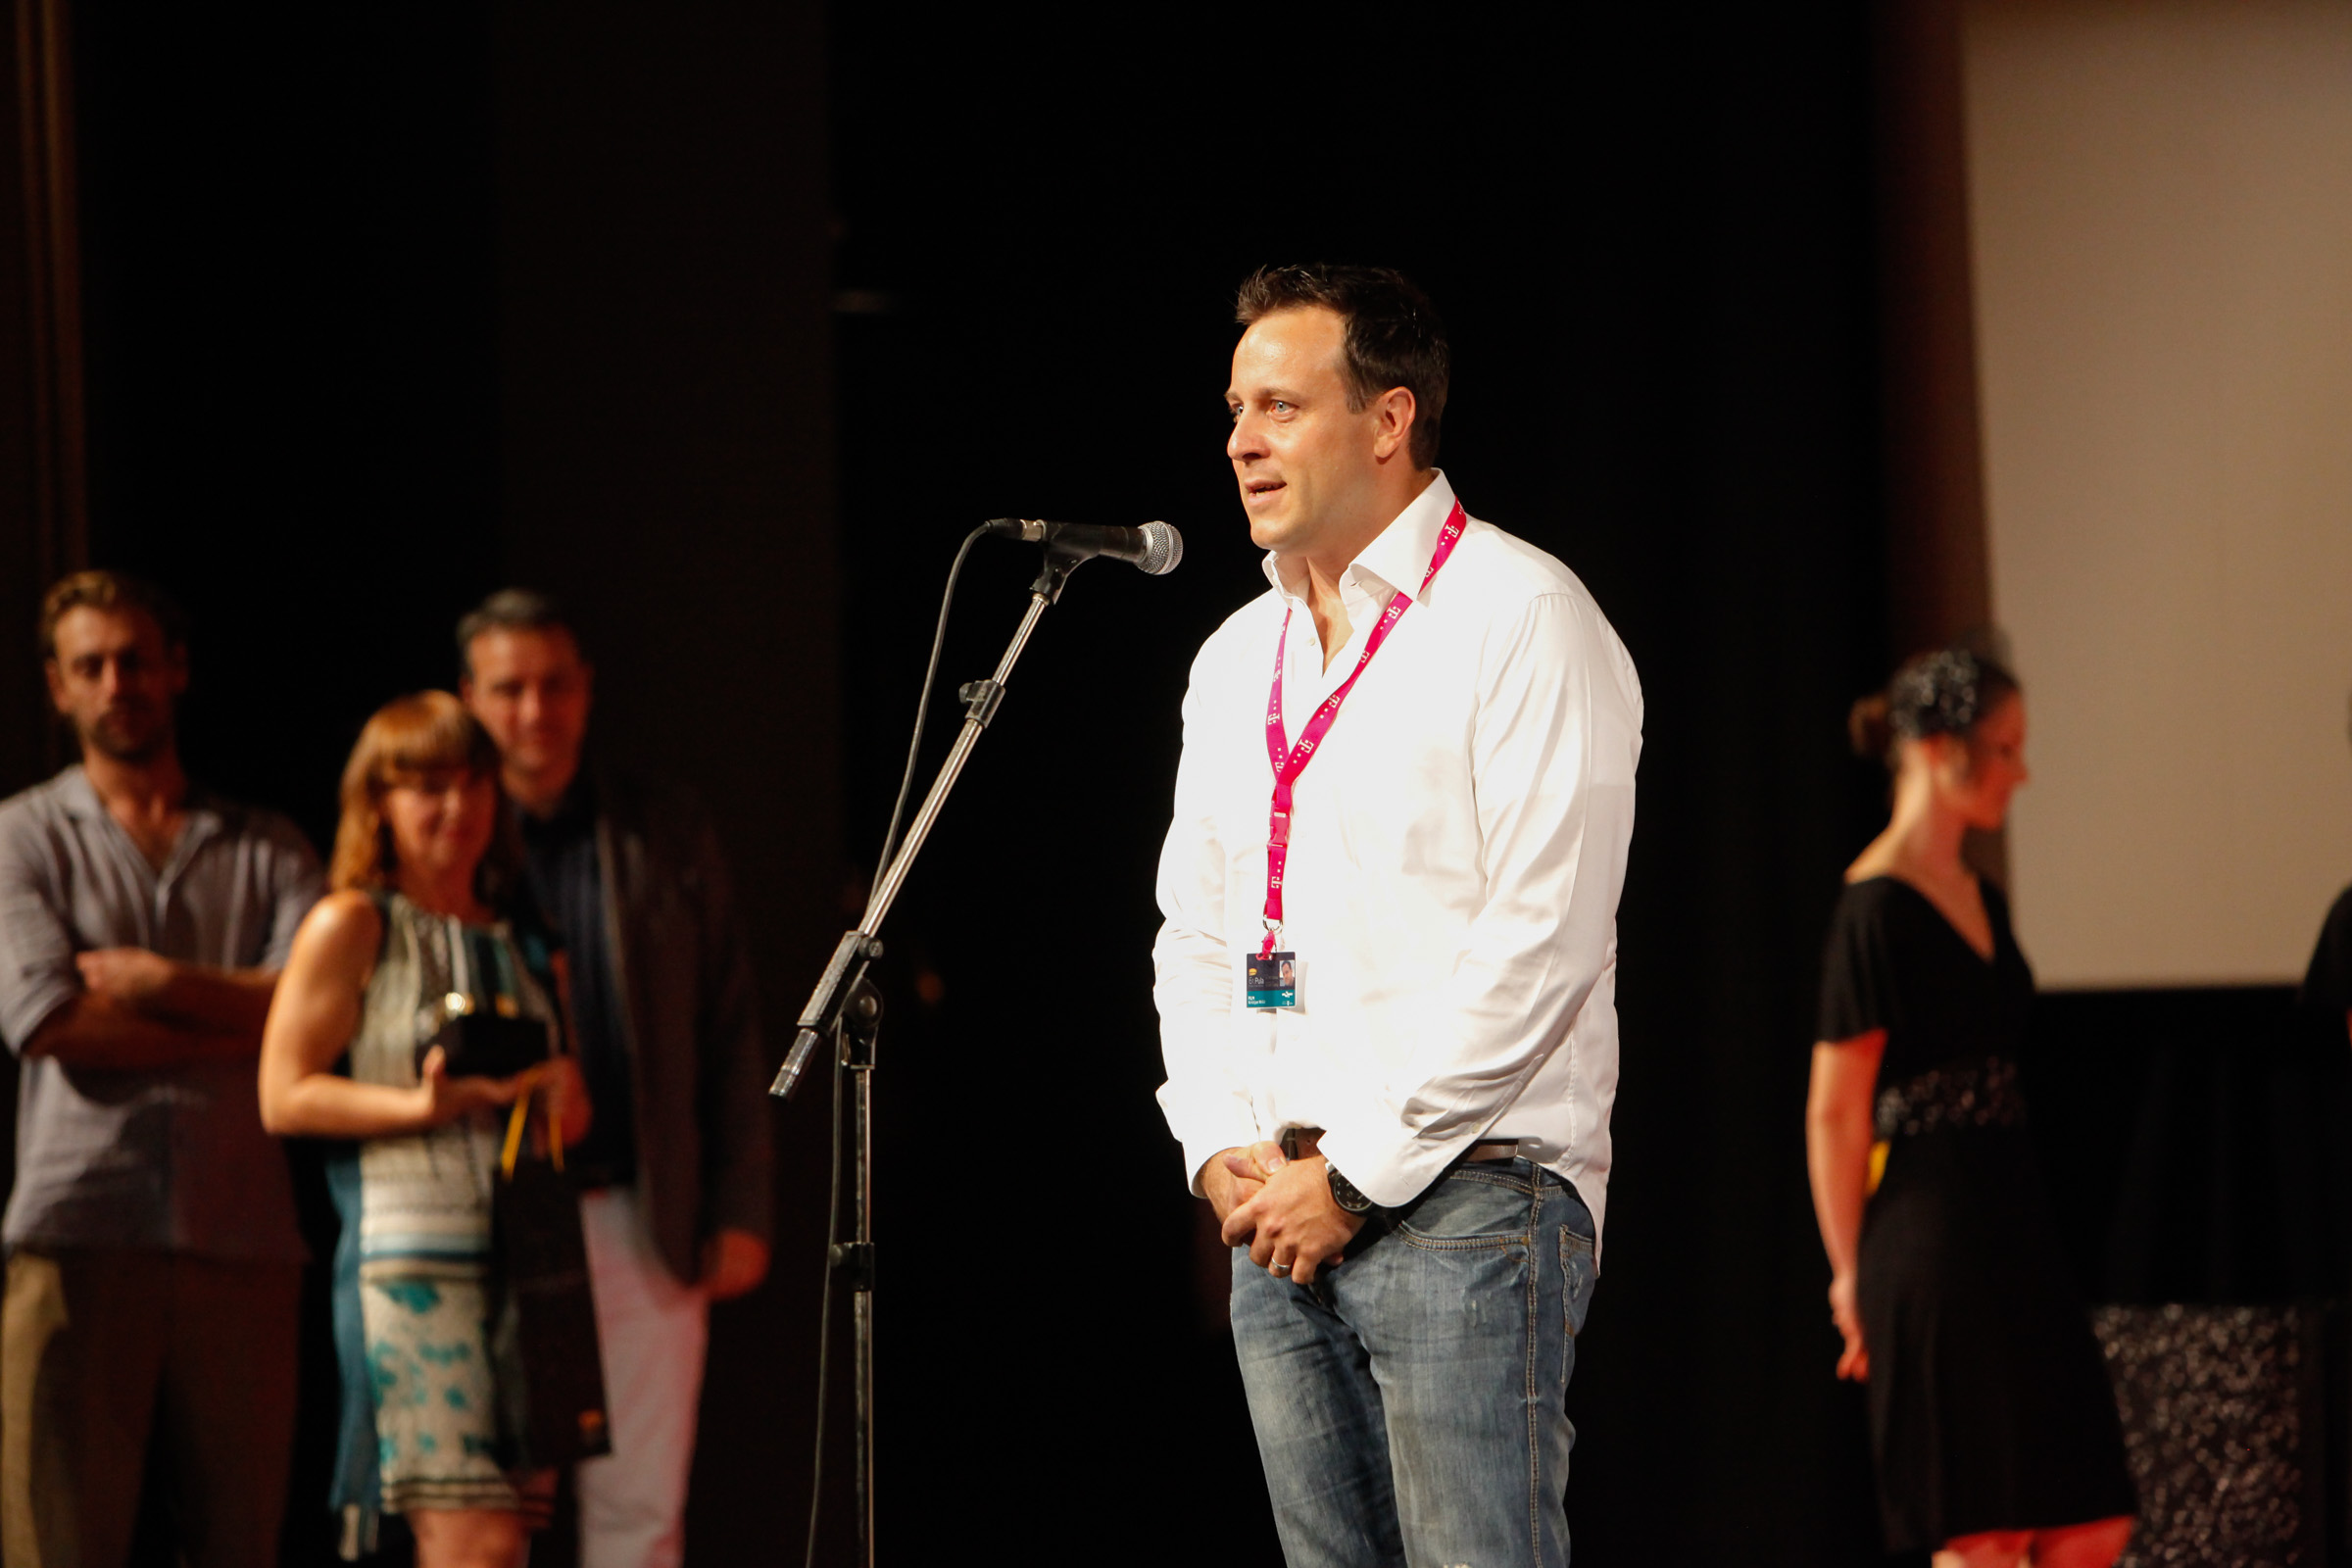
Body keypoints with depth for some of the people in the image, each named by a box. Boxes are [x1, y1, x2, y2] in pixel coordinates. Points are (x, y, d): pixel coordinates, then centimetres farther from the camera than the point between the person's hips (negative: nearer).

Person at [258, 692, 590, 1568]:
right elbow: (284, 1097, -4)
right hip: (413, 1257, -6)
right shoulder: (350, 928, 2)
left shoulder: (522, 944, 20)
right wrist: (424, 1106, -15)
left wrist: (566, 1098, 4)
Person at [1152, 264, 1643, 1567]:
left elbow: (1542, 938, -13)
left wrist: (1359, 1174, -14)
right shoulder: (1236, 660, 18)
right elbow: (1195, 933, 21)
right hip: (1276, 1217, 7)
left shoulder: (1521, 618, -6)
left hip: (1465, 1200, -7)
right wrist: (1221, 1151, 3)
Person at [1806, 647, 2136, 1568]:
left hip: (2010, 1221, 9)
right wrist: (1852, 1273, -8)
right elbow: (1835, 1110, -12)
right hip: (1931, 1232, -9)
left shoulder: (1978, 899, 16)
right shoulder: (1877, 908, -11)